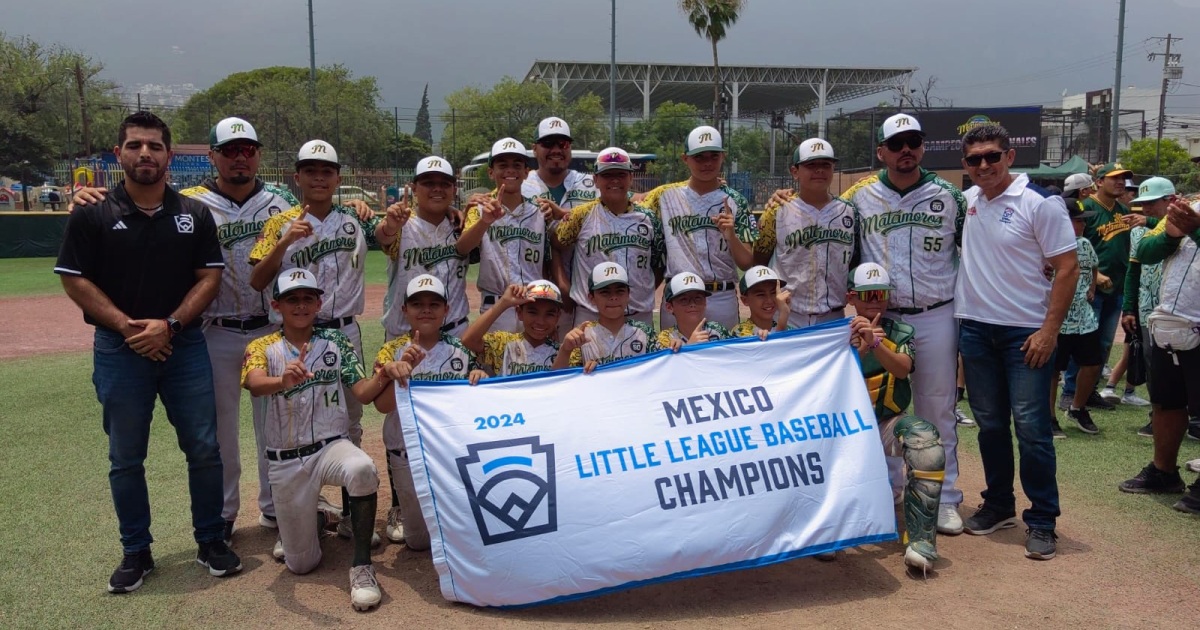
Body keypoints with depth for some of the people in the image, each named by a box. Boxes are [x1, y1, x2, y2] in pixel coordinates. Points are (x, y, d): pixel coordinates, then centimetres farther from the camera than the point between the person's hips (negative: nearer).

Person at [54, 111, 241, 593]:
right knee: (126, 458, 9)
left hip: (185, 346, 1)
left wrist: (168, 324, -12)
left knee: (205, 449, 4)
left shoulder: (195, 214, 3)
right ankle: (136, 552, 23)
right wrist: (126, 326, -13)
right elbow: (75, 281, -3)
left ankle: (211, 541, 20)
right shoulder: (92, 215, -1)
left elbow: (209, 277, 0)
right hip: (119, 351, -1)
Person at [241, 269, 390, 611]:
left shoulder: (336, 342, 3)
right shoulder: (262, 347, -1)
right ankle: (311, 521, 38)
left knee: (362, 469, -38)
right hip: (285, 462, 0)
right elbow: (253, 383, -24)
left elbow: (363, 393, -3)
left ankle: (362, 566, -22)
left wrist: (382, 378, -26)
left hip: (332, 446, 0)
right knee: (301, 564, 2)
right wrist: (283, 381, -47)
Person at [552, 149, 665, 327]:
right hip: (591, 315, -2)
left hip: (640, 315, 3)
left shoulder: (648, 218, 6)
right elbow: (554, 249, 4)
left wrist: (645, 292, 3)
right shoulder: (582, 216, -1)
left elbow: (660, 264, 13)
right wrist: (565, 290, -4)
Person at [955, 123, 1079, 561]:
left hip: (1026, 331, -5)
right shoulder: (964, 201, 6)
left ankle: (1042, 520, 9)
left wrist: (1049, 330, -14)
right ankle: (999, 505, 27)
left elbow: (1067, 269, -9)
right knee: (989, 423, 13)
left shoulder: (1041, 204, -8)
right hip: (975, 327, 5)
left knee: (1031, 427, -3)